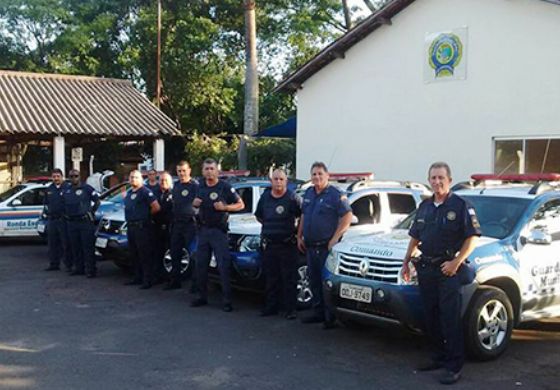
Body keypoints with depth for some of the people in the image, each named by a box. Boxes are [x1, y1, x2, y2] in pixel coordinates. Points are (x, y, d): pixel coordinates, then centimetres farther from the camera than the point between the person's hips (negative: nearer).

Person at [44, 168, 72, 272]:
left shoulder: (68, 188, -5)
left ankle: (68, 265, 4)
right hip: (51, 220, 6)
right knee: (52, 243, 11)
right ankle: (54, 264, 21)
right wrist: (47, 211, 14)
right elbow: (46, 203, 27)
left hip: (63, 220, -6)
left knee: (66, 243, -2)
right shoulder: (49, 189, 14)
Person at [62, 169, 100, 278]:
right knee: (75, 247, 9)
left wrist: (91, 212, -1)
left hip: (86, 221, -5)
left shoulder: (87, 188, -2)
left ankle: (91, 269, -5)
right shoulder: (66, 190, 13)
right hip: (71, 223, 5)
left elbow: (97, 201, 2)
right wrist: (65, 214, 16)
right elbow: (63, 203, 27)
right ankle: (79, 268, 18)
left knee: (88, 247, -6)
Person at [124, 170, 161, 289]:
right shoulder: (129, 193, 18)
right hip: (130, 226, 9)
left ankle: (148, 280, -3)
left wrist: (146, 214, -3)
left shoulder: (145, 192, -10)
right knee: (133, 254, 15)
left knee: (145, 255, -6)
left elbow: (156, 207, -17)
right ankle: (138, 277, 25)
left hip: (142, 227, -9)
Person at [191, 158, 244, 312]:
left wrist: (224, 207, -19)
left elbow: (240, 204, -4)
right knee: (201, 264, 10)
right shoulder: (201, 187, 9)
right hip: (203, 230, 6)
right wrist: (194, 203, 2)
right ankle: (202, 296, 22)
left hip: (218, 230, -6)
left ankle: (227, 300, -4)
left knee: (224, 266, -8)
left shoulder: (225, 187, -8)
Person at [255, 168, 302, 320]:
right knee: (271, 278, 11)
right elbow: (259, 216, 23)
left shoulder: (293, 198, -7)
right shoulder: (265, 197, 8)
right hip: (269, 244, 5)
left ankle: (290, 309, 4)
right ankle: (271, 307, 19)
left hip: (287, 245, -5)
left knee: (289, 279, -2)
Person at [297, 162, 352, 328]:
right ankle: (318, 312, 23)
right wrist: (299, 236, 16)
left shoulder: (335, 195, -8)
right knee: (314, 280, 12)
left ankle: (331, 316, 0)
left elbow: (347, 216, -13)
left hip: (326, 246, -7)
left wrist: (335, 238, -17)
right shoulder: (308, 193, 14)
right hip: (310, 246, 7)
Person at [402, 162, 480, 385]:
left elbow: (472, 237, -9)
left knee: (450, 318, -7)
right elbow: (415, 238, 22)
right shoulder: (424, 207, 15)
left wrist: (456, 262, -16)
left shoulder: (461, 206, -5)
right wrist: (406, 262, 16)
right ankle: (439, 357, 24)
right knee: (431, 316, 11)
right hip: (426, 268, 7)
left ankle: (454, 366, -2)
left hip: (448, 269, -7)